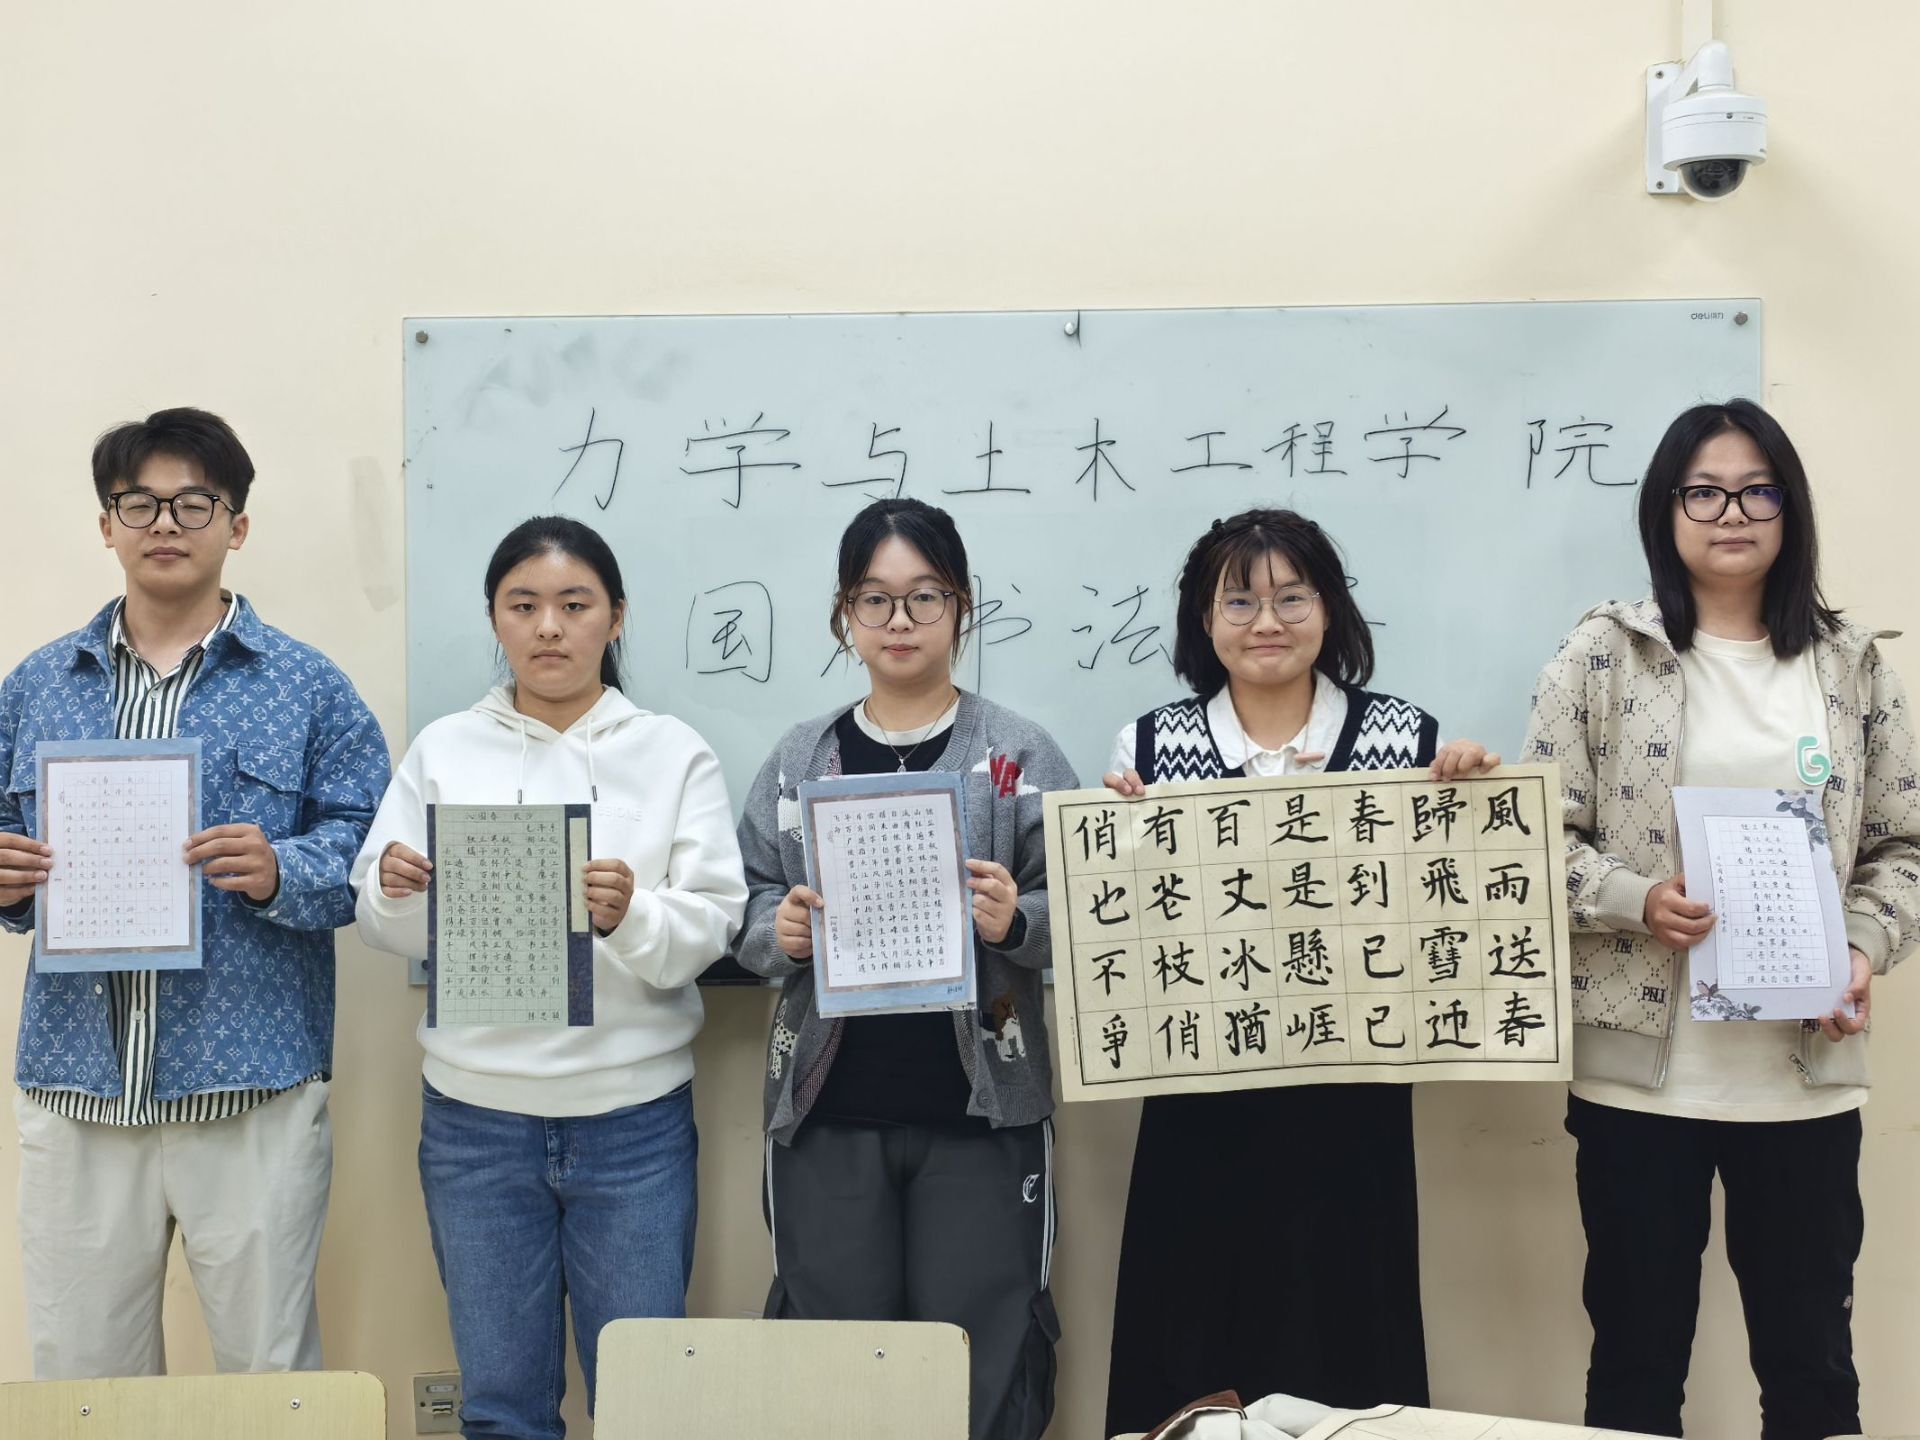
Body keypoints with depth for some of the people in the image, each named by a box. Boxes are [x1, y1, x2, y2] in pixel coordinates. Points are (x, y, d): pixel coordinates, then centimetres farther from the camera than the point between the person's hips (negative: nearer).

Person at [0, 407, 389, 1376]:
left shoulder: (306, 687, 3)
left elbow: (368, 850, -1)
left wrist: (281, 872, -20)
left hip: (254, 1087, -3)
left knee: (269, 1367, 6)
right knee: (78, 1372, 12)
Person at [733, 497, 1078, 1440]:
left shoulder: (1021, 755, 0)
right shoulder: (800, 759, 7)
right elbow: (748, 911, 9)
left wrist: (1015, 923, -21)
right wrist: (780, 932, -11)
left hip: (979, 1112, -2)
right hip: (827, 1111, 2)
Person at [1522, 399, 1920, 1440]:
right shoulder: (1602, 656, -1)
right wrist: (1637, 898, -20)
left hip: (1805, 1072, 2)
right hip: (1640, 1069, -2)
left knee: (1812, 1356, 13)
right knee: (1637, 1354, 10)